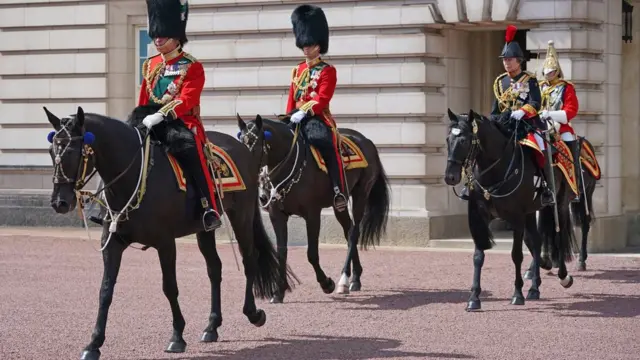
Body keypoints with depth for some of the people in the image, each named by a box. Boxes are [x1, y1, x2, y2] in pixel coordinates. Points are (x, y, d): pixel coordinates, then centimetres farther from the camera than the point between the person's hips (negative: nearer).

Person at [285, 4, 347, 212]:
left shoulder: (327, 71, -1)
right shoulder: (298, 70, 20)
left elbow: (322, 99, -14)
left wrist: (304, 113, -26)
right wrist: (289, 117, 4)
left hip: (317, 117, -7)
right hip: (297, 117, 7)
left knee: (325, 143, -32)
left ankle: (340, 192, -35)